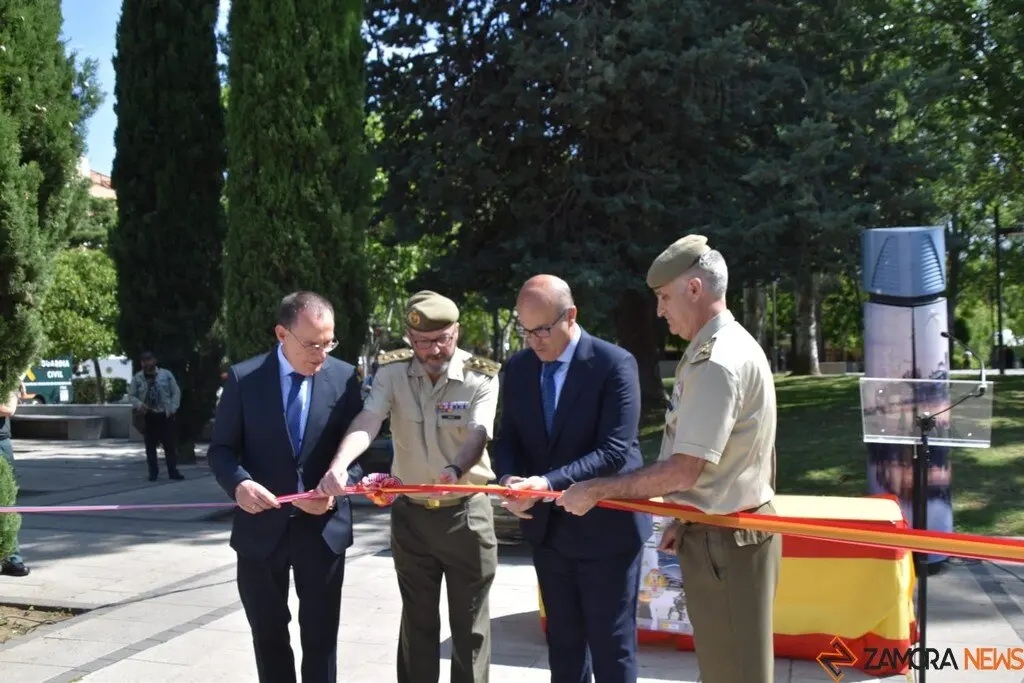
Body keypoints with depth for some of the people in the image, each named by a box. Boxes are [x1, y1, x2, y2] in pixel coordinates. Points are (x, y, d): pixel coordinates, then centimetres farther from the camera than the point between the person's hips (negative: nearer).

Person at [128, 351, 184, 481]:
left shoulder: (166, 374, -1)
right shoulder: (137, 378, 2)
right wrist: (139, 404, -13)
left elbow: (176, 392, 3)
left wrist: (173, 409, -6)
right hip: (148, 417, 1)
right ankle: (153, 472, 15)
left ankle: (173, 471, 8)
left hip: (165, 416, -1)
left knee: (170, 445, 0)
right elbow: (131, 395, 7)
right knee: (150, 446, 6)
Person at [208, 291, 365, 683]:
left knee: (321, 636, 9)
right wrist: (239, 482, -23)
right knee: (268, 634, 16)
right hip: (261, 527, 0)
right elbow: (221, 448, -2)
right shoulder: (244, 378, -6)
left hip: (323, 528, 0)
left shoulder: (344, 377, -4)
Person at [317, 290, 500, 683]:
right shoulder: (392, 371, -6)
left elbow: (478, 436, -24)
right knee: (417, 623, 16)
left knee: (470, 625, 7)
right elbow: (367, 421, -20)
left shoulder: (482, 376, -12)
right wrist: (339, 464, -40)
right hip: (410, 513, 2)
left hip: (466, 513, -2)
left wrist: (454, 470, -46)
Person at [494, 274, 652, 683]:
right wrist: (509, 477, -16)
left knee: (611, 647, 6)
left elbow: (614, 451, -21)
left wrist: (549, 483, -30)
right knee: (563, 642, 17)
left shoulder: (614, 364, -15)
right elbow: (508, 439, 7)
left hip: (605, 527, -5)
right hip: (548, 528, 5)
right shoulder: (518, 368, 3)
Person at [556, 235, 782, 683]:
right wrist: (685, 522, 17)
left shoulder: (718, 362, -22)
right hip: (727, 530, 10)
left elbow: (683, 471, -24)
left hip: (724, 542, -10)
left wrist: (595, 490, -16)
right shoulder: (728, 345, 12)